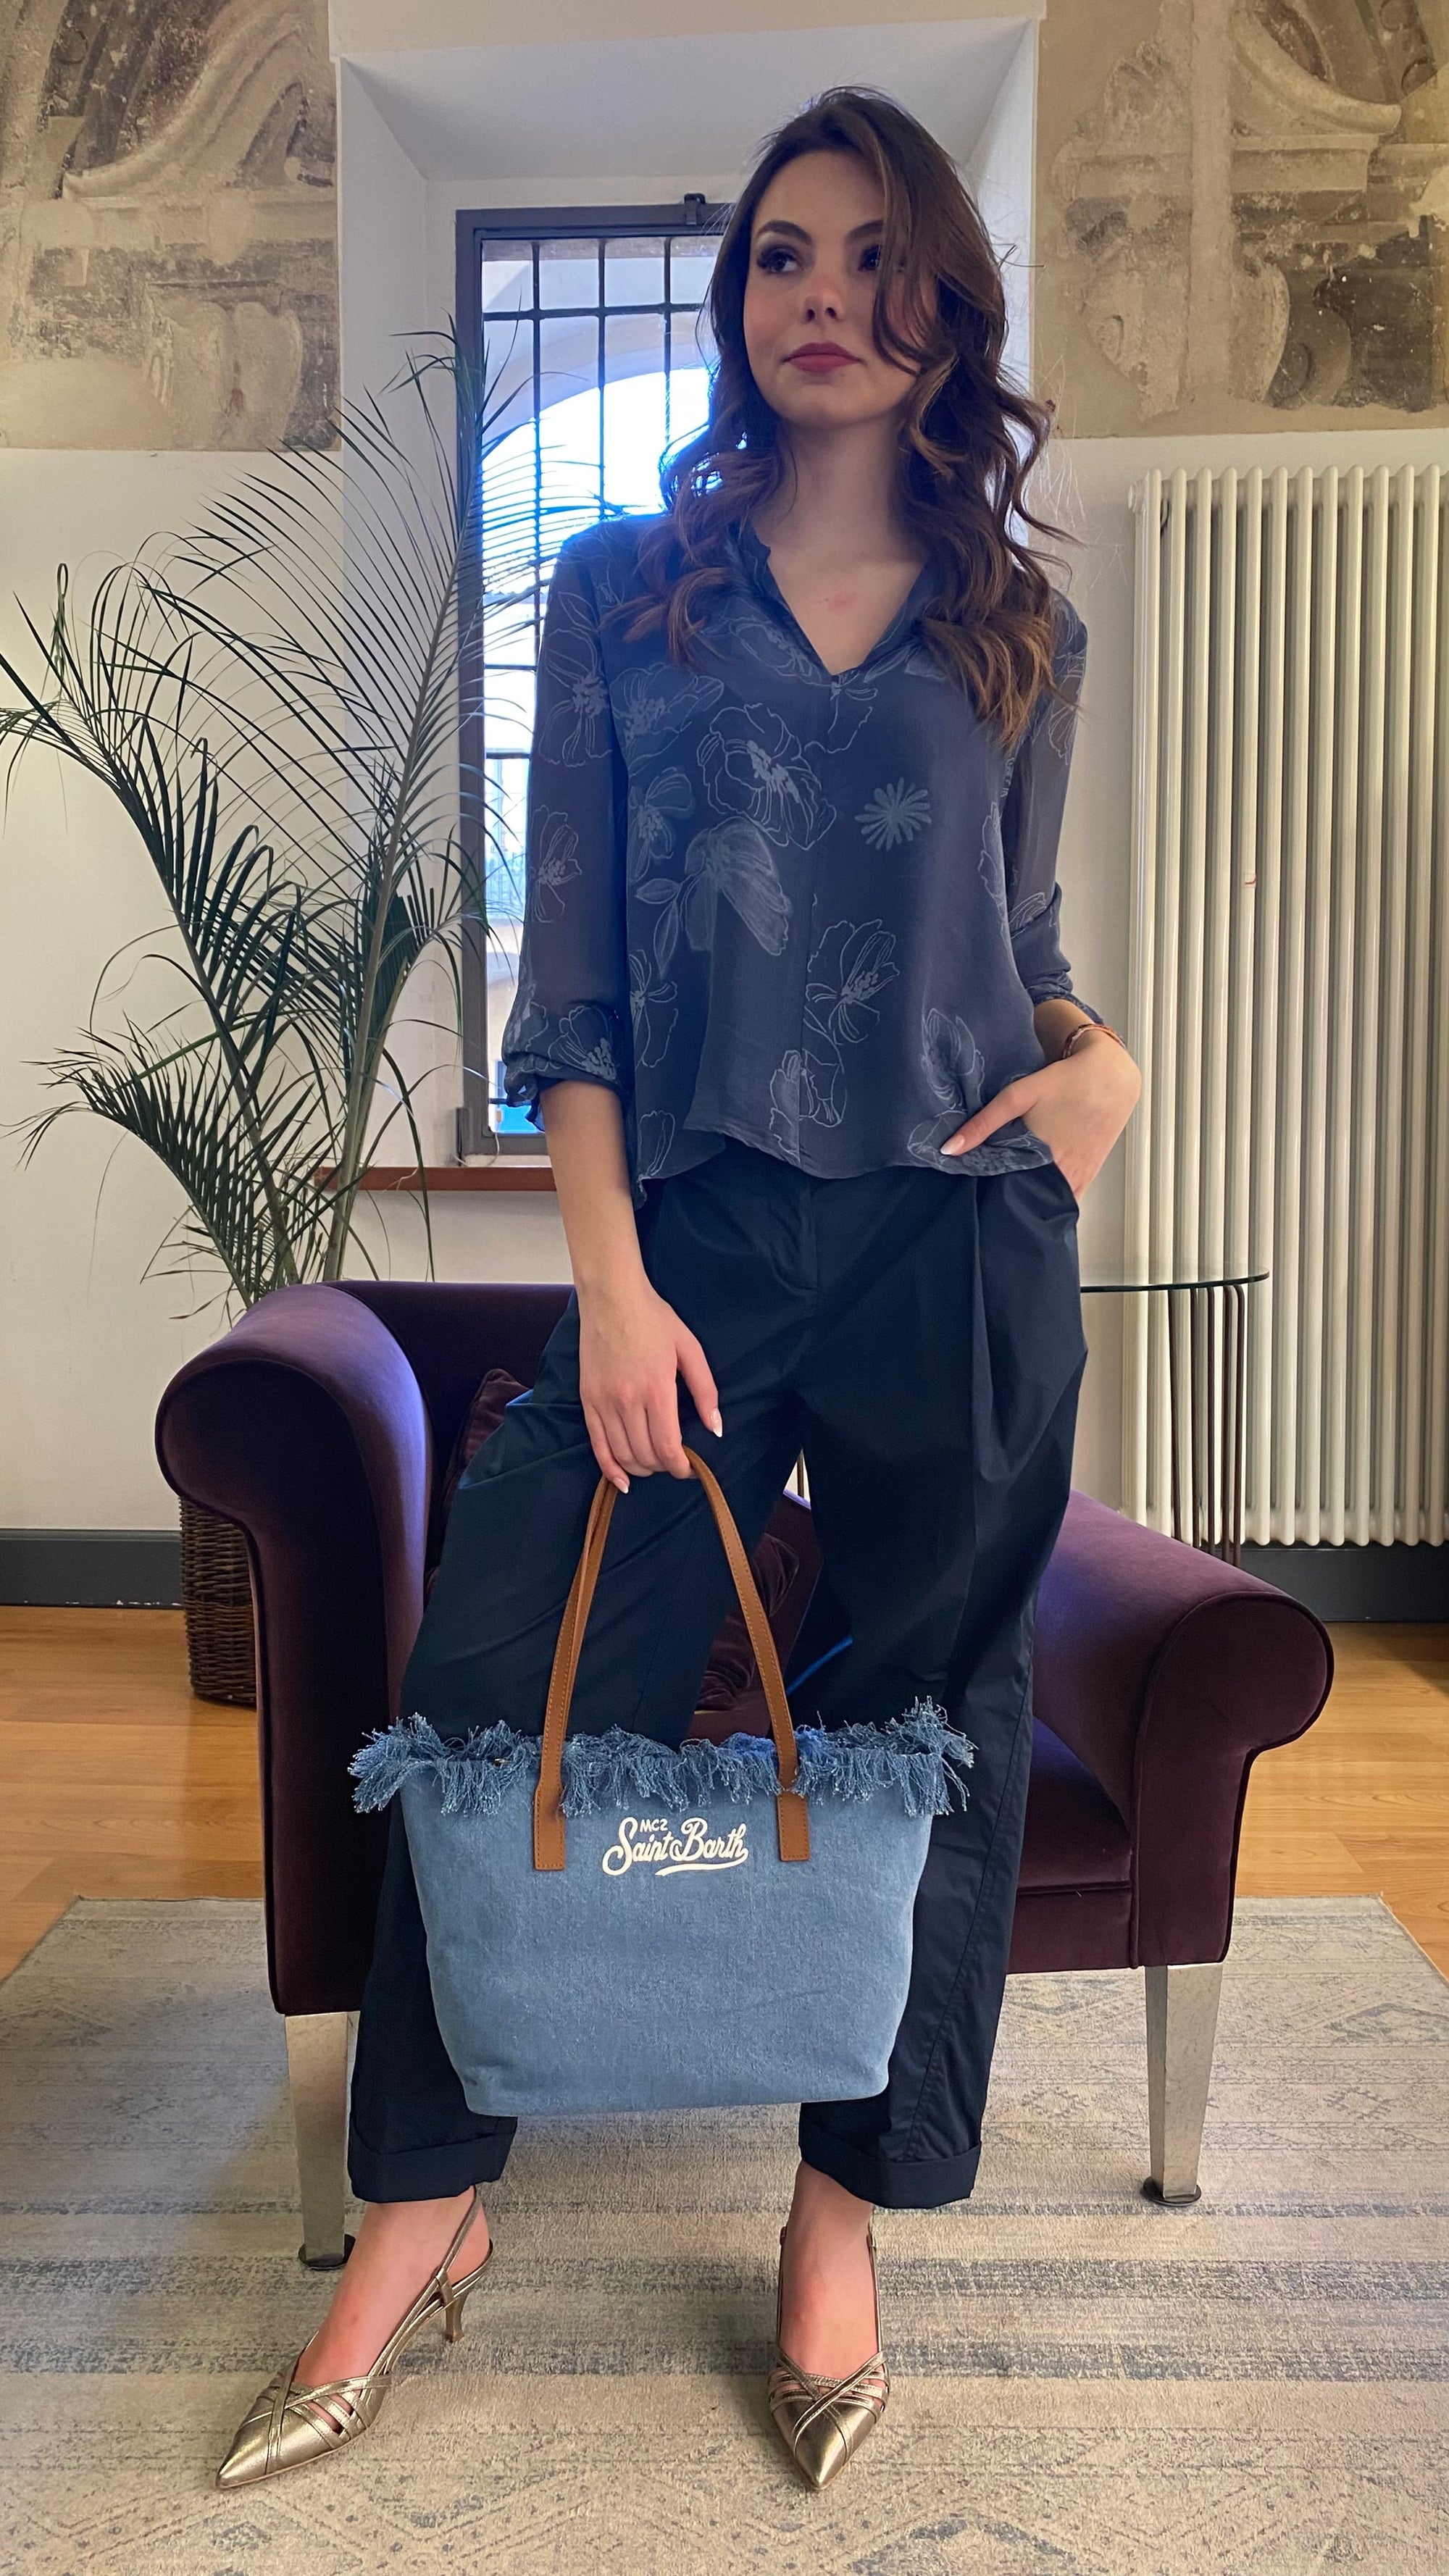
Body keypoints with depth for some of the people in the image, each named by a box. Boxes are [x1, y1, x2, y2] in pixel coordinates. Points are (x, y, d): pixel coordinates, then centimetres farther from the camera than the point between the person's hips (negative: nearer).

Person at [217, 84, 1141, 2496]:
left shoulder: (1022, 630, 12)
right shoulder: (625, 586, 7)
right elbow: (570, 971, 1)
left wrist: (1103, 1048, -4)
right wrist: (609, 1279, -8)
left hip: (963, 1242, 2)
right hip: (691, 1229, -1)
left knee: (924, 1732, 8)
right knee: (502, 1703, -4)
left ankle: (841, 2226, 29)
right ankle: (421, 2216, 20)